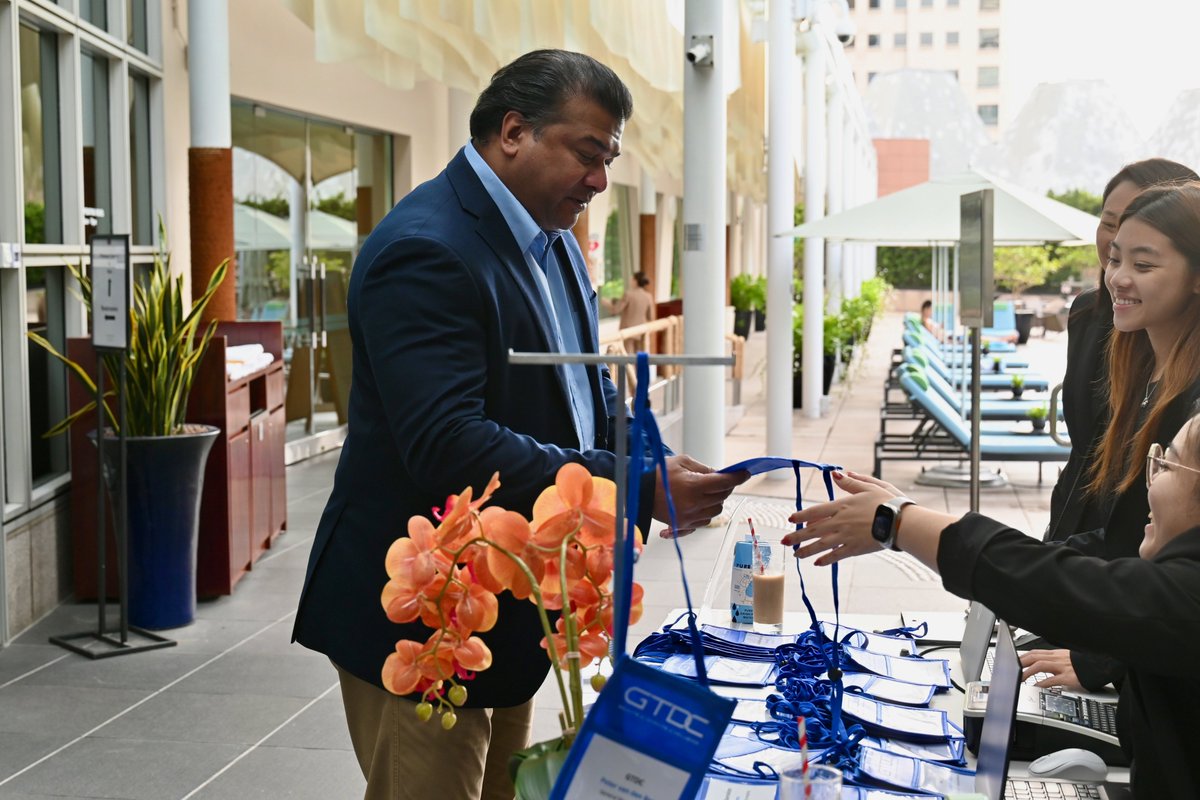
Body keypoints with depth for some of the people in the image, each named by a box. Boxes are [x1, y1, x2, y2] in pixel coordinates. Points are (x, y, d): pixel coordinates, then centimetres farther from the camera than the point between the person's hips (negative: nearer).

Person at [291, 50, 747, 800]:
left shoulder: (554, 243, 9)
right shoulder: (425, 252, -22)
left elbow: (590, 391, 16)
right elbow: (446, 446, -32)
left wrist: (659, 462, -5)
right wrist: (634, 488, -32)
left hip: (512, 613, 9)